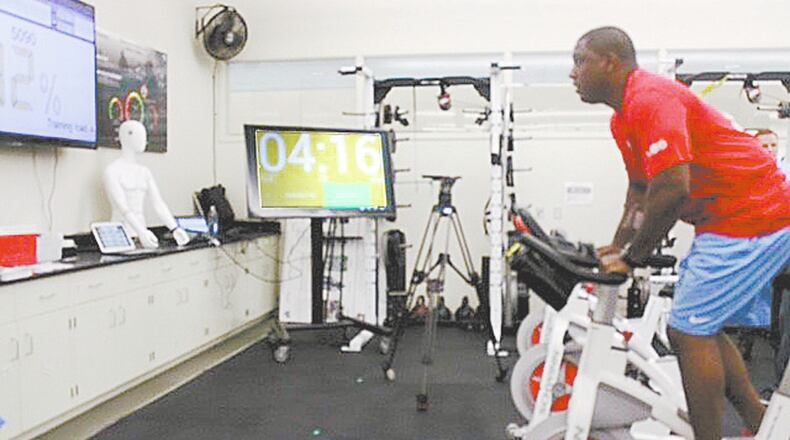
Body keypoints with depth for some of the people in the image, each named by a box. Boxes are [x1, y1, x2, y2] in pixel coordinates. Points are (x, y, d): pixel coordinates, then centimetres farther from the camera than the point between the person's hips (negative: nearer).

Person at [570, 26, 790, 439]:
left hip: (750, 217, -10)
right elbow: (640, 189, 18)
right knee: (702, 329, 15)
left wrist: (630, 258, -18)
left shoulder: (651, 99, -21)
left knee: (689, 331, -9)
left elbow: (672, 190, -28)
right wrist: (618, 247, 8)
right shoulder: (624, 118, 12)